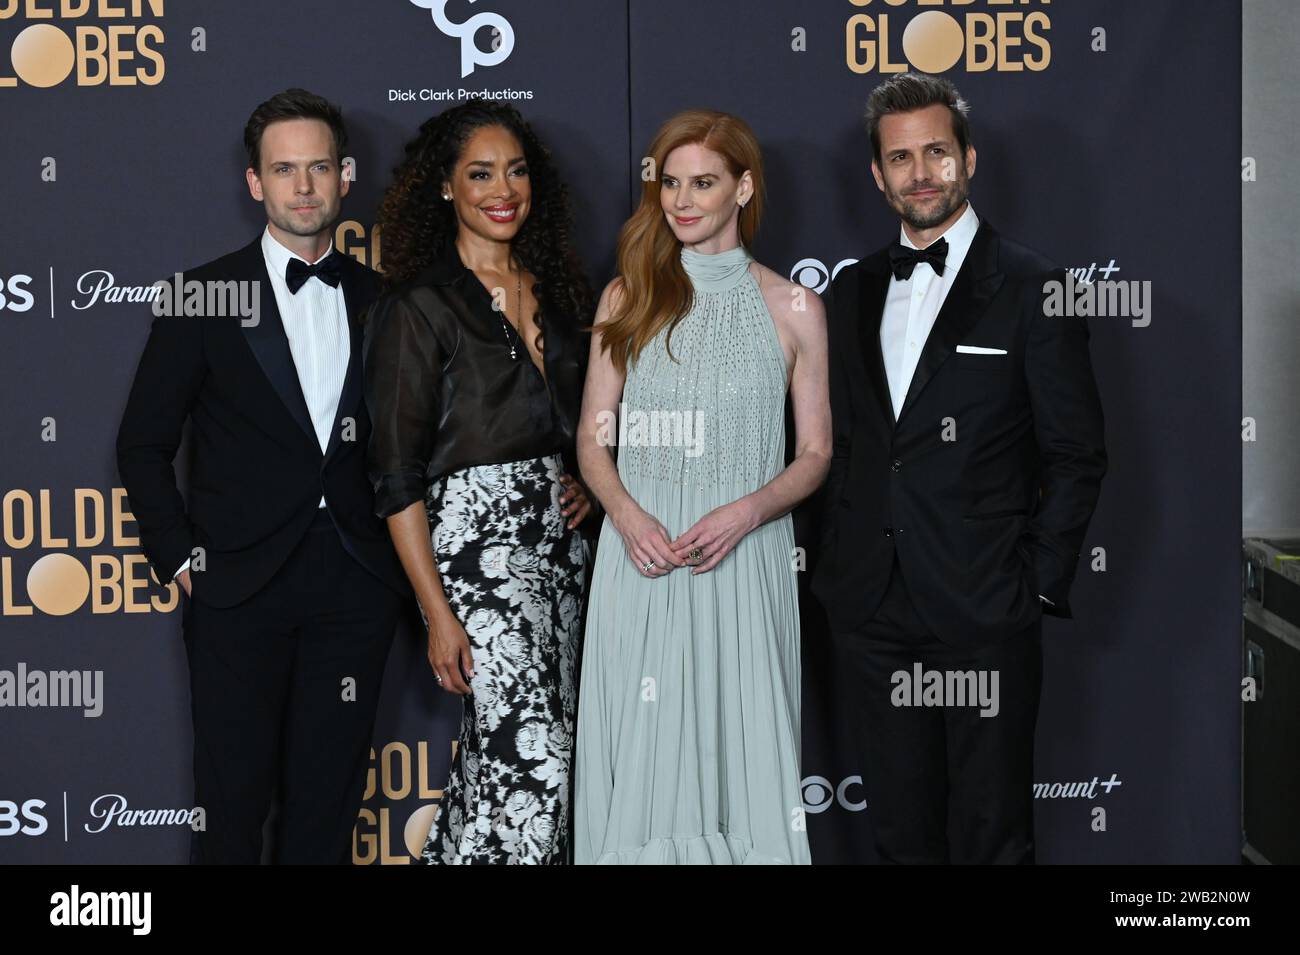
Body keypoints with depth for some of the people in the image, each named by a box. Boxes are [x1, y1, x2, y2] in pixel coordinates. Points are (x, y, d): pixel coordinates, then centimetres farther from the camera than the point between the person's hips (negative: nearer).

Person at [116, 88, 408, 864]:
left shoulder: (380, 300, 9)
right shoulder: (205, 296, 0)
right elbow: (144, 445, 2)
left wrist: (400, 559, 3)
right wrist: (180, 558, -4)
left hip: (355, 587, 3)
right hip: (241, 588, -2)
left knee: (328, 800, 8)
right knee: (234, 799, 3)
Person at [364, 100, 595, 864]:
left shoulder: (554, 289, 13)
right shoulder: (420, 305, -7)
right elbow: (398, 475, -9)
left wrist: (583, 485, 5)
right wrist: (438, 613, -14)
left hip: (557, 538, 7)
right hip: (475, 540, -7)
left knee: (499, 750, 9)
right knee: (534, 758, -14)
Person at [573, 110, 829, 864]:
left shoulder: (794, 310, 4)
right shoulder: (628, 297, 8)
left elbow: (815, 453, 5)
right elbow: (593, 439, 8)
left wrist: (743, 513, -13)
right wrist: (627, 514, -11)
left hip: (745, 559, -1)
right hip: (642, 554, 1)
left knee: (738, 740, 0)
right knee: (642, 750, 3)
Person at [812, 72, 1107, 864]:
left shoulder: (1030, 286, -4)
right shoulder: (855, 290, 12)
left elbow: (1077, 455, -4)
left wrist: (1042, 586, -8)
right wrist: (840, 566, 7)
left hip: (986, 614, -4)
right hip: (873, 611, 5)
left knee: (991, 833, 3)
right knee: (902, 830, 13)